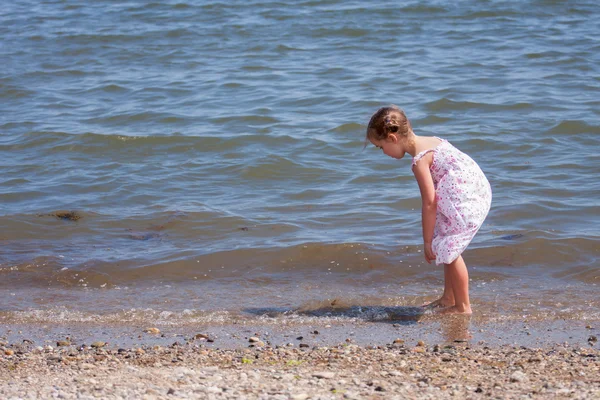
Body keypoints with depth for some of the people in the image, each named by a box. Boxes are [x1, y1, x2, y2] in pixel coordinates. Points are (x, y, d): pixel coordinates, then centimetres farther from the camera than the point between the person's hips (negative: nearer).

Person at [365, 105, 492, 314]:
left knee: (449, 250, -3)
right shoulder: (429, 141, 11)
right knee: (447, 248, 18)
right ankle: (448, 299, 28)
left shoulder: (420, 160, -17)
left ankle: (463, 306, 6)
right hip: (476, 189, 10)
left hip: (466, 200, -10)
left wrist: (427, 242, -11)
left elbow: (429, 203, -18)